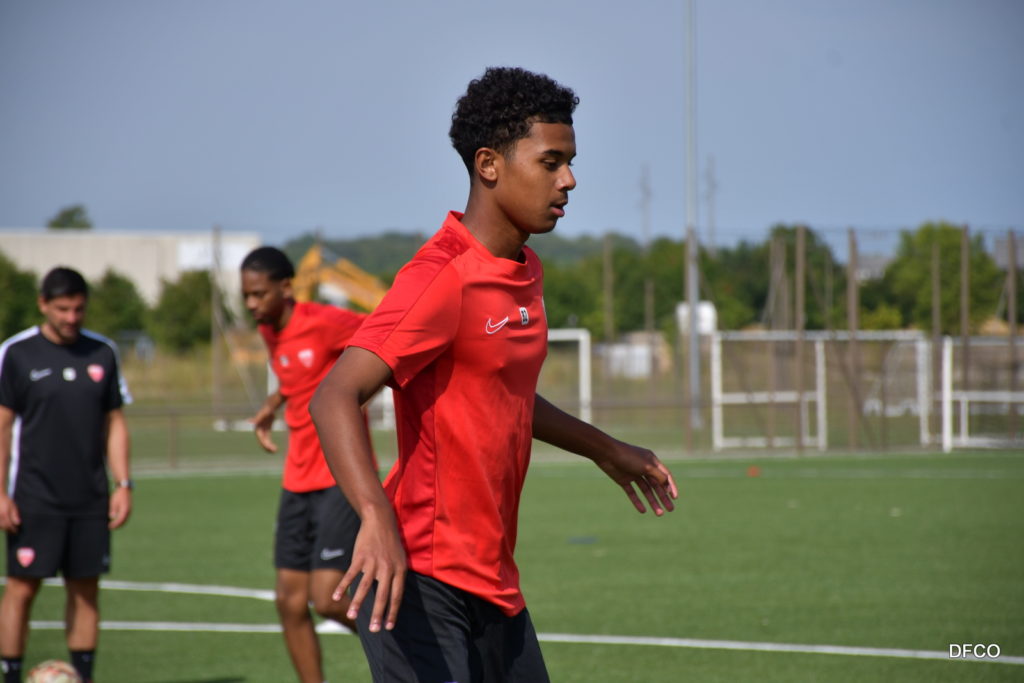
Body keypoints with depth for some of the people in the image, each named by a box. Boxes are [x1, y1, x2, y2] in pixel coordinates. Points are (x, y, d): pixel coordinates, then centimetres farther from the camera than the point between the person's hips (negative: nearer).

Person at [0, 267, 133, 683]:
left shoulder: (103, 352, 7)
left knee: (85, 589, 5)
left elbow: (114, 423, 12)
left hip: (90, 499, 4)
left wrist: (123, 484, 4)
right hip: (34, 500, -4)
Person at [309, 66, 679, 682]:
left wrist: (605, 451, 37)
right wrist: (376, 517, -40)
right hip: (419, 580, -9)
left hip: (495, 581, 9)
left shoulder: (526, 271, 12)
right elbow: (335, 397, -26)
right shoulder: (443, 279, -16)